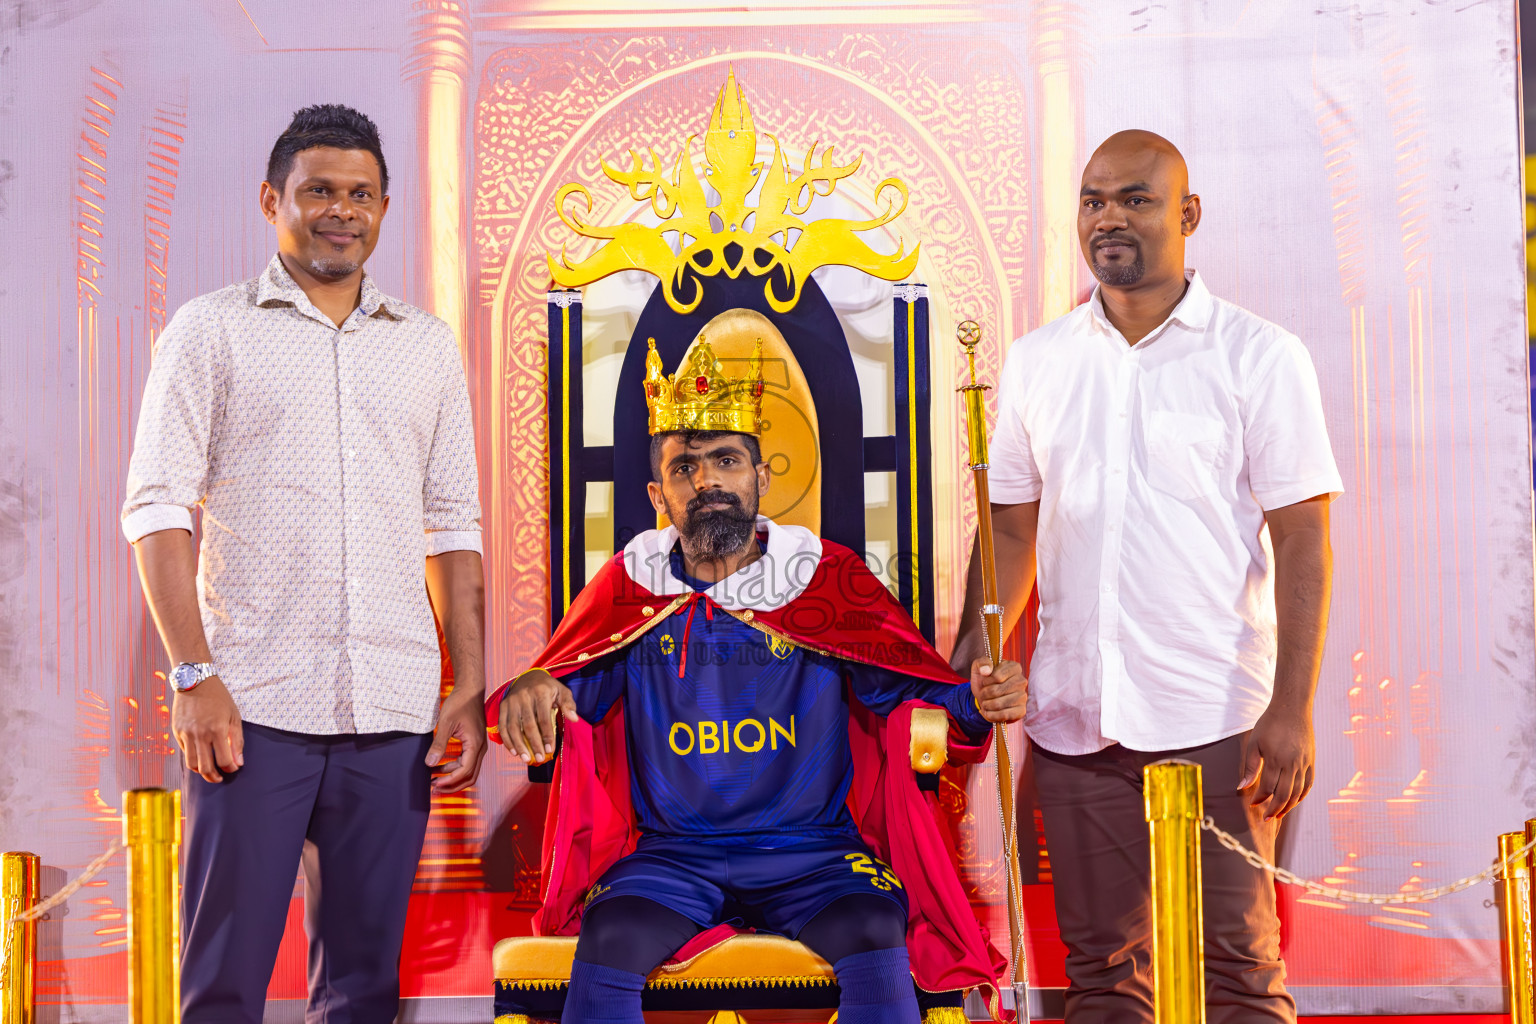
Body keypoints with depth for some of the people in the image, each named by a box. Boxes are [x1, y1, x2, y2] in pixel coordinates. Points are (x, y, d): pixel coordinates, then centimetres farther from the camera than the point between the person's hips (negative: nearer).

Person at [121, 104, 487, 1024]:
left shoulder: (429, 345, 15)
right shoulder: (213, 330, 6)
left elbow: (454, 528, 15)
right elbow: (158, 508, -1)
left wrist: (470, 691, 7)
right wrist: (194, 675, -11)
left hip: (395, 708, 3)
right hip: (254, 704, -3)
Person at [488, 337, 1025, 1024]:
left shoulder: (827, 578, 4)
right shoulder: (631, 587, 8)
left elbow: (909, 683, 0)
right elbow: (570, 689, 4)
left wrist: (977, 704, -22)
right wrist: (530, 692, -21)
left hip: (811, 849, 0)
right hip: (672, 851, 1)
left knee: (876, 942, -28)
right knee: (608, 945, -27)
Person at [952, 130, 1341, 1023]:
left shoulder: (1260, 356, 0)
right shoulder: (1036, 363, 11)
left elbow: (1302, 539, -3)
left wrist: (1292, 710, -11)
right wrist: (971, 659, 0)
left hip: (1217, 717, -3)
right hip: (1073, 717, 4)